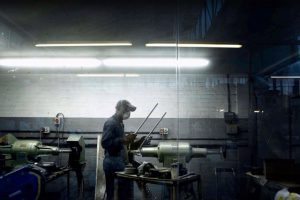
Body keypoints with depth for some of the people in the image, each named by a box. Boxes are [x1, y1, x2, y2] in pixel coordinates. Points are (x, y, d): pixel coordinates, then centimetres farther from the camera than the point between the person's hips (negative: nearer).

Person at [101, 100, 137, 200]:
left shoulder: (119, 122, 16)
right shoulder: (110, 123, -14)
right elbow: (105, 143, -24)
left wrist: (127, 140, 10)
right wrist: (124, 140, -26)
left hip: (119, 161, 9)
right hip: (113, 162, -9)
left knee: (122, 191, 11)